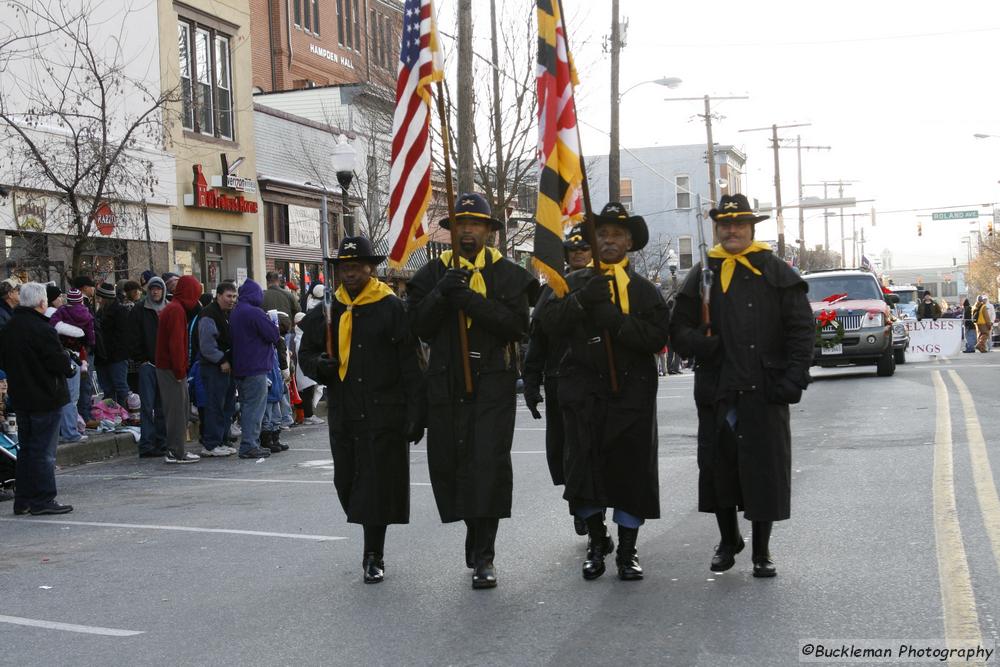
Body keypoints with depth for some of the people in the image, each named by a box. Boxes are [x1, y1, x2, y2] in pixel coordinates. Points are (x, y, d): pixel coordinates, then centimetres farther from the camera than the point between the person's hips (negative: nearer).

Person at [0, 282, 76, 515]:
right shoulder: (41, 329, -20)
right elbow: (60, 362, -19)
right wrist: (70, 368, 0)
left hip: (20, 397, 8)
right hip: (46, 397, -8)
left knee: (26, 448, 15)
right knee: (43, 450, -3)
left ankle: (23, 500, 19)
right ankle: (43, 500, 0)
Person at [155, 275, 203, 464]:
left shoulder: (171, 308, 19)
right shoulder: (177, 310, -14)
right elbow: (176, 343, -20)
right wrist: (180, 370, -19)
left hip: (166, 367, 10)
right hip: (173, 369, -10)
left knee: (182, 409, 14)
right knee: (177, 410, -6)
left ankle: (175, 449, 18)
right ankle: (176, 453, -3)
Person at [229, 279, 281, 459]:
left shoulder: (234, 313, 13)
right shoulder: (254, 313, -16)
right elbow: (274, 335, -15)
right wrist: (271, 322, 5)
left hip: (239, 368, 9)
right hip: (255, 367, -9)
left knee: (247, 406, 14)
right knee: (255, 406, -6)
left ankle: (251, 443, 19)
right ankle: (249, 446, -8)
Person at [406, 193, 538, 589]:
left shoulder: (508, 275, 5)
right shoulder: (433, 273, 12)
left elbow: (516, 323, -10)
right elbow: (419, 326, 3)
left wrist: (469, 298, -17)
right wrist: (441, 294, -13)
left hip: (493, 383, -3)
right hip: (446, 382, 3)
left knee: (488, 464, -9)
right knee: (449, 463, 5)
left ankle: (483, 555, -2)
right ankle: (475, 529, 29)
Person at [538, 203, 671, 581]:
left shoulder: (645, 290, 9)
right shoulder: (574, 282, 12)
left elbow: (658, 337, -7)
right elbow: (549, 324, -3)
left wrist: (617, 320, -18)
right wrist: (581, 300, -16)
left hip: (632, 392, 0)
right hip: (584, 391, 1)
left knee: (631, 467, 1)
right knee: (583, 465, -1)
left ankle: (627, 551, 16)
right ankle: (597, 541, 21)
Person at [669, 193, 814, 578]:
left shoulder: (776, 273, 6)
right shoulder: (701, 275, 11)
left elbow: (802, 328, 2)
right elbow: (679, 329, 12)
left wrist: (793, 378, -8)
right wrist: (699, 342, -11)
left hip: (765, 391, -2)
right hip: (716, 392, 2)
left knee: (766, 469, 2)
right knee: (717, 467, 7)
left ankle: (762, 550, 17)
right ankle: (728, 540, 28)